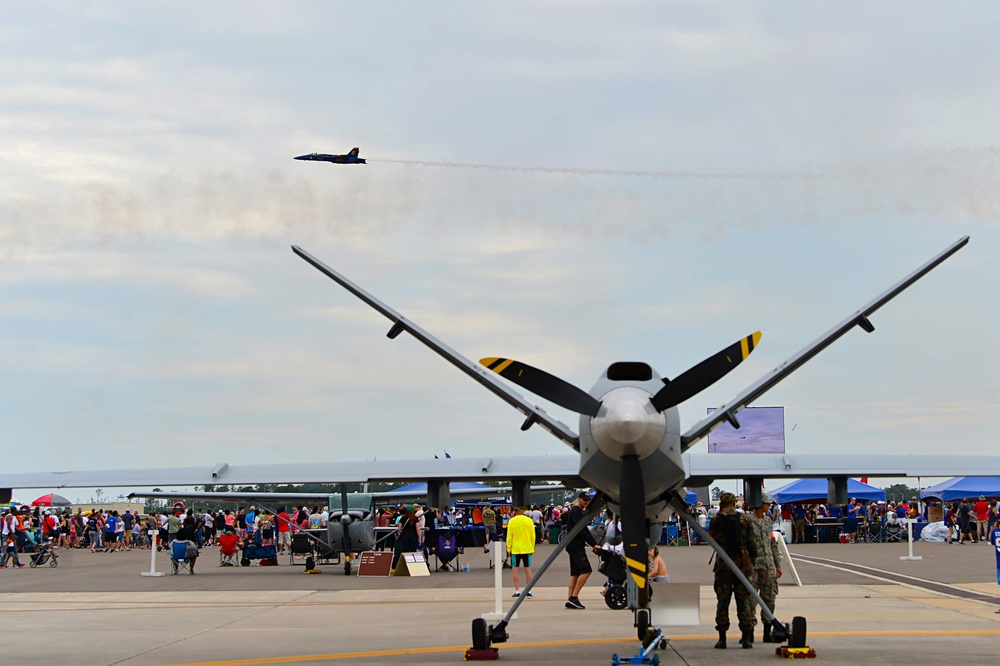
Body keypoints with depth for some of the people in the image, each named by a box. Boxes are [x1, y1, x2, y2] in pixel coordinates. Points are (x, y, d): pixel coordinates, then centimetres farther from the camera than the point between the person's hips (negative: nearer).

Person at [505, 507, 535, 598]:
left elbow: (509, 537, -3)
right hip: (527, 548, 2)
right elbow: (533, 536, 4)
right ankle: (529, 591, 7)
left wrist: (509, 549, 6)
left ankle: (517, 591, 2)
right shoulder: (529, 520, 0)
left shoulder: (511, 521, -5)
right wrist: (532, 548, 14)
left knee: (515, 569, 5)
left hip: (515, 549, -2)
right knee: (527, 569, 8)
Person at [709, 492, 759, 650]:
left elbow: (711, 538, 8)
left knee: (722, 601, 4)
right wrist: (752, 560, 13)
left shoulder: (717, 519, -3)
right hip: (742, 563, 1)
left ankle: (722, 638, 2)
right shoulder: (744, 519, 2)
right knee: (744, 600, 5)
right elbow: (752, 542, 2)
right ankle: (746, 638, 3)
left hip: (723, 565, -1)